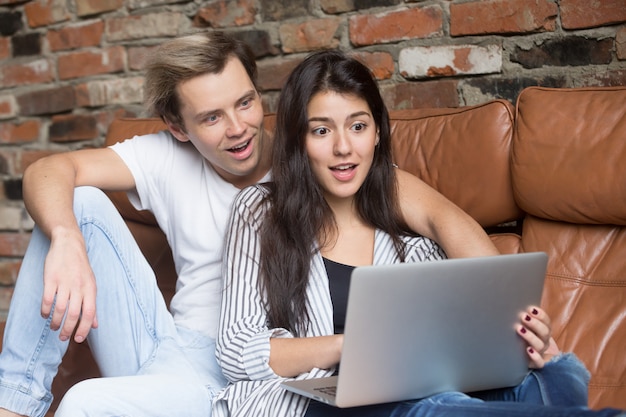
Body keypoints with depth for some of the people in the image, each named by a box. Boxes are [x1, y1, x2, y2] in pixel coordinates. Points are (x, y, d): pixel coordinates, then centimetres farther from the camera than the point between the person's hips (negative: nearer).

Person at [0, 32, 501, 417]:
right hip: (171, 344, 5)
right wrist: (67, 242, -28)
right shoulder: (168, 160, 3)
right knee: (81, 203, -9)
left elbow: (441, 214, -17)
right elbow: (48, 171, -5)